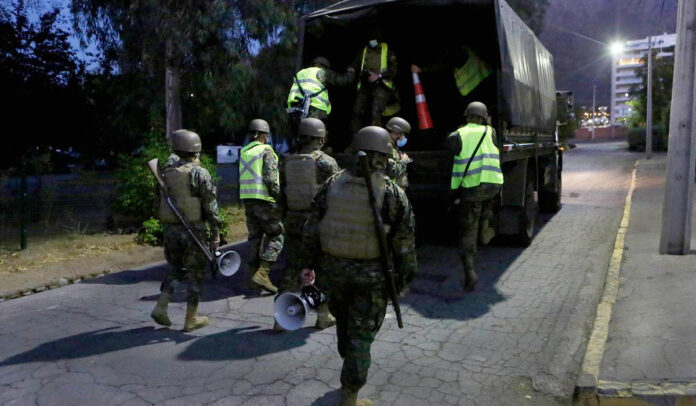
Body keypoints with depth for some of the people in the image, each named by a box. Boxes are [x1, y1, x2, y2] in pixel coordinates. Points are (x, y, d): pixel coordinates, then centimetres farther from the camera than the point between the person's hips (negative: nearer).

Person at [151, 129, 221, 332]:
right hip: (193, 229, -5)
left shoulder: (166, 171, 7)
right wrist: (215, 234, -6)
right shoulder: (199, 173, -11)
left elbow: (159, 202, 11)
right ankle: (191, 319, 14)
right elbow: (211, 207, -12)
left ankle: (160, 307, 11)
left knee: (176, 269, 22)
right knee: (195, 273, 7)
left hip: (170, 229, 5)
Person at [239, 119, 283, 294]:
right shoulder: (266, 151, -8)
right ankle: (262, 274, -10)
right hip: (264, 200, -7)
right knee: (275, 237, 1)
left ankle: (254, 275, 15)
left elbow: (243, 177, 15)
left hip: (247, 200, 7)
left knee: (255, 236, 13)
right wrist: (279, 196, -12)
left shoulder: (243, 152, 13)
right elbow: (270, 178, -16)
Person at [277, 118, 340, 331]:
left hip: (294, 221, 4)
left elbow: (282, 194, 9)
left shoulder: (288, 162, 5)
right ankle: (323, 316, 20)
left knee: (292, 268, 11)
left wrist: (285, 220, 17)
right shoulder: (327, 162, -10)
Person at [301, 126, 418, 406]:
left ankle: (351, 369, 47)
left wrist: (308, 265, 10)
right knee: (361, 334, 7)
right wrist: (403, 278, 4)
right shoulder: (393, 194, -11)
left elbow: (311, 229, 1)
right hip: (372, 275, -3)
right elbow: (405, 244, -8)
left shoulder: (332, 184, -3)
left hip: (334, 269, 4)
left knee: (344, 321, 26)